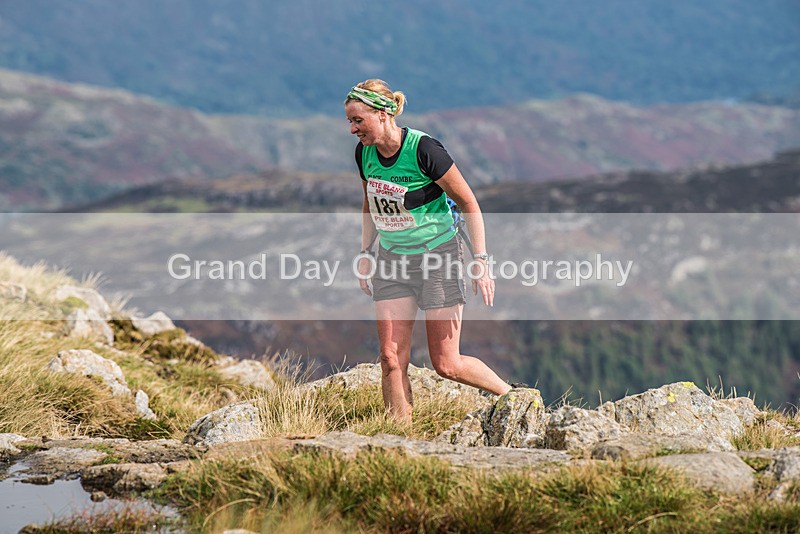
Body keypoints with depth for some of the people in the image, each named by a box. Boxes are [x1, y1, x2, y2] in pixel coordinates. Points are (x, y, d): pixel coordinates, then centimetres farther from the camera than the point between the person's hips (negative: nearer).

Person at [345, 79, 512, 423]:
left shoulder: (424, 150, -21)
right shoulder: (364, 153, -2)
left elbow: (469, 204, -14)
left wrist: (480, 261, -16)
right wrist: (365, 252, 14)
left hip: (438, 256, -6)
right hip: (391, 260, 6)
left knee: (446, 365, -2)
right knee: (391, 359, -4)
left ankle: (512, 398, 20)